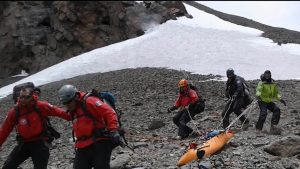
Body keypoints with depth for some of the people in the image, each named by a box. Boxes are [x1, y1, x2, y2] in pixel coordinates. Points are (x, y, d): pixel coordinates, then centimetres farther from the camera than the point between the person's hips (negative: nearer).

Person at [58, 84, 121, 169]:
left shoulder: (89, 101, -8)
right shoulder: (73, 111, 18)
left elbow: (109, 113, -16)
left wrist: (113, 130, -24)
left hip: (99, 143, -8)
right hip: (83, 148, 8)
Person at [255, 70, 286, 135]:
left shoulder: (273, 84, 6)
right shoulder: (261, 83, -12)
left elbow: (276, 93, 14)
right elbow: (258, 90, -31)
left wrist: (280, 99, -2)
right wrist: (258, 95, -52)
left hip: (269, 101, 6)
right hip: (262, 101, -6)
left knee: (277, 109, -13)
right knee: (264, 113, -23)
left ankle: (273, 126, -6)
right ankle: (258, 129, -16)